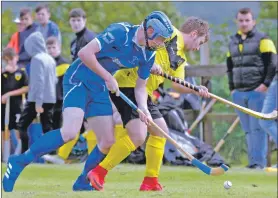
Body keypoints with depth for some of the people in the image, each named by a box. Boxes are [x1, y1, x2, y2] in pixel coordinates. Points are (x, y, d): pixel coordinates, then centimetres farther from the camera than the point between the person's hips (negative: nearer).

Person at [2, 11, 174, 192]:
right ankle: (19, 162, -15)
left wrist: (143, 109, -9)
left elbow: (140, 86, 11)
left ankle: (83, 183, 24)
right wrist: (108, 77, -21)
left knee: (108, 142, 5)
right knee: (70, 132, -25)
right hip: (79, 80, -8)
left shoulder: (149, 54, 2)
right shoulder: (121, 32, -21)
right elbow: (85, 53, -25)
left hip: (100, 89, 8)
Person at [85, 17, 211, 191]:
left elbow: (178, 84, 15)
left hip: (143, 91, 11)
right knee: (138, 135, -21)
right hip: (128, 84, -11)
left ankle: (151, 181, 22)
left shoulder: (180, 58, 22)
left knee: (160, 130, 15)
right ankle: (98, 173, -15)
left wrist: (196, 90, -3)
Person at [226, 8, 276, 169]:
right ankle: (253, 161, 8)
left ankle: (259, 161, -11)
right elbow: (230, 67, 24)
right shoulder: (233, 42, 17)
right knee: (248, 130, 6)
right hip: (239, 93, 6)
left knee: (257, 128, -10)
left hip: (258, 91, -6)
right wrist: (232, 88, 16)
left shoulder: (262, 40, -2)